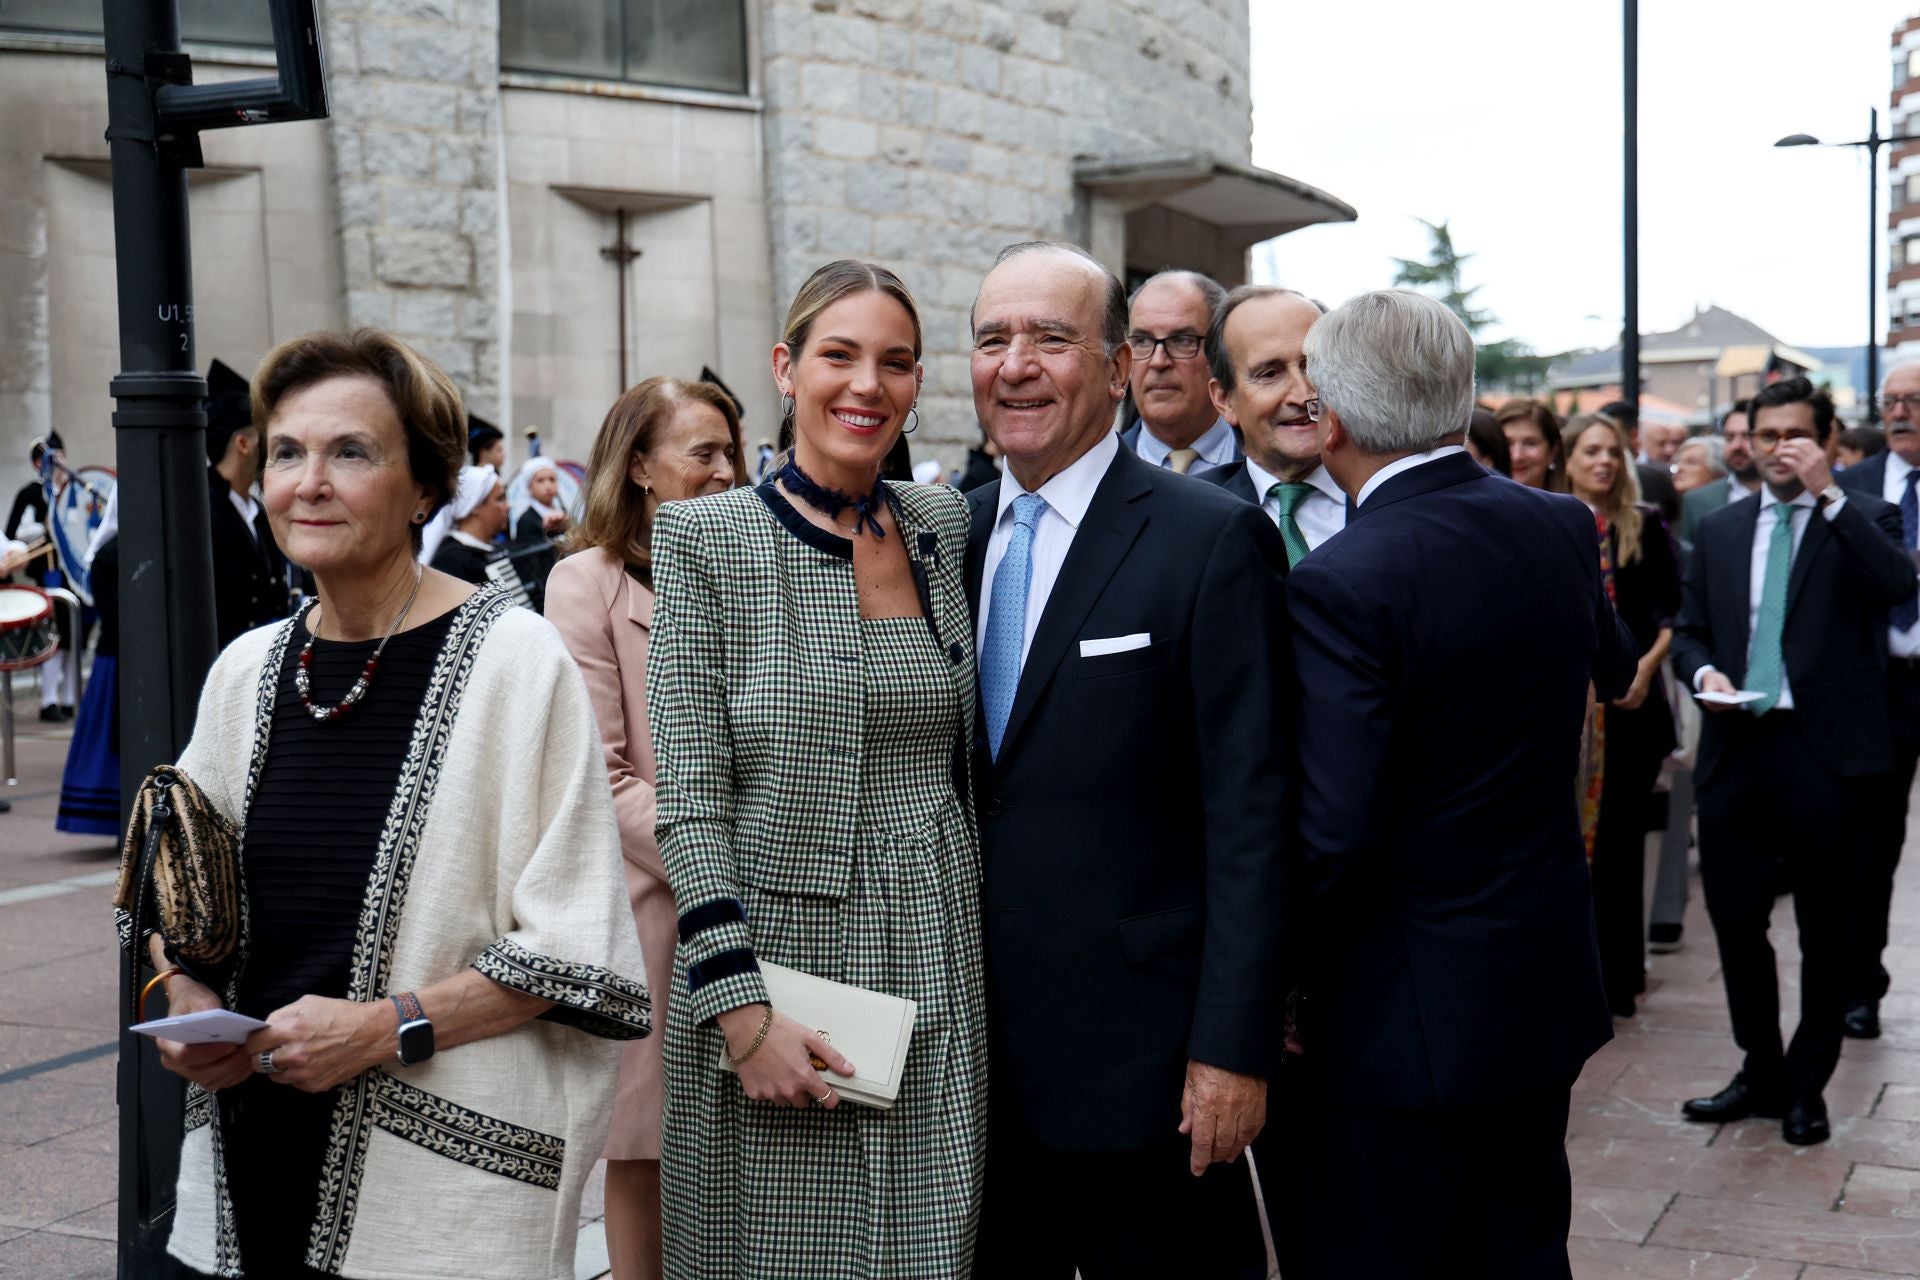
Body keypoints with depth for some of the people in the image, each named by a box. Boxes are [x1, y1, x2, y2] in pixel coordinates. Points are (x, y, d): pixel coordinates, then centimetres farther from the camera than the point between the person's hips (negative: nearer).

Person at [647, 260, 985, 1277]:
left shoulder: (944, 525, 7)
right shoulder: (704, 539, -6)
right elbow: (689, 800, -10)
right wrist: (742, 1011, -16)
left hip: (933, 973, 4)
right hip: (771, 953, -3)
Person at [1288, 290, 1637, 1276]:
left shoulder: (1342, 583, -23)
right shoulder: (1563, 529, -1)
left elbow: (1331, 834, -24)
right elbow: (1614, 669, 21)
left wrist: (1287, 976, -8)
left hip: (1412, 1013, -7)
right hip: (1549, 982, 7)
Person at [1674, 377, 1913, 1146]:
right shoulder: (1719, 529, 12)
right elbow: (1689, 630, 16)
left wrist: (1828, 493, -21)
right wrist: (1704, 672, -6)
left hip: (1826, 750, -3)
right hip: (1737, 745, 3)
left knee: (1825, 930, 8)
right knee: (1735, 918, 8)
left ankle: (1806, 1087, 23)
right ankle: (1761, 1073, 26)